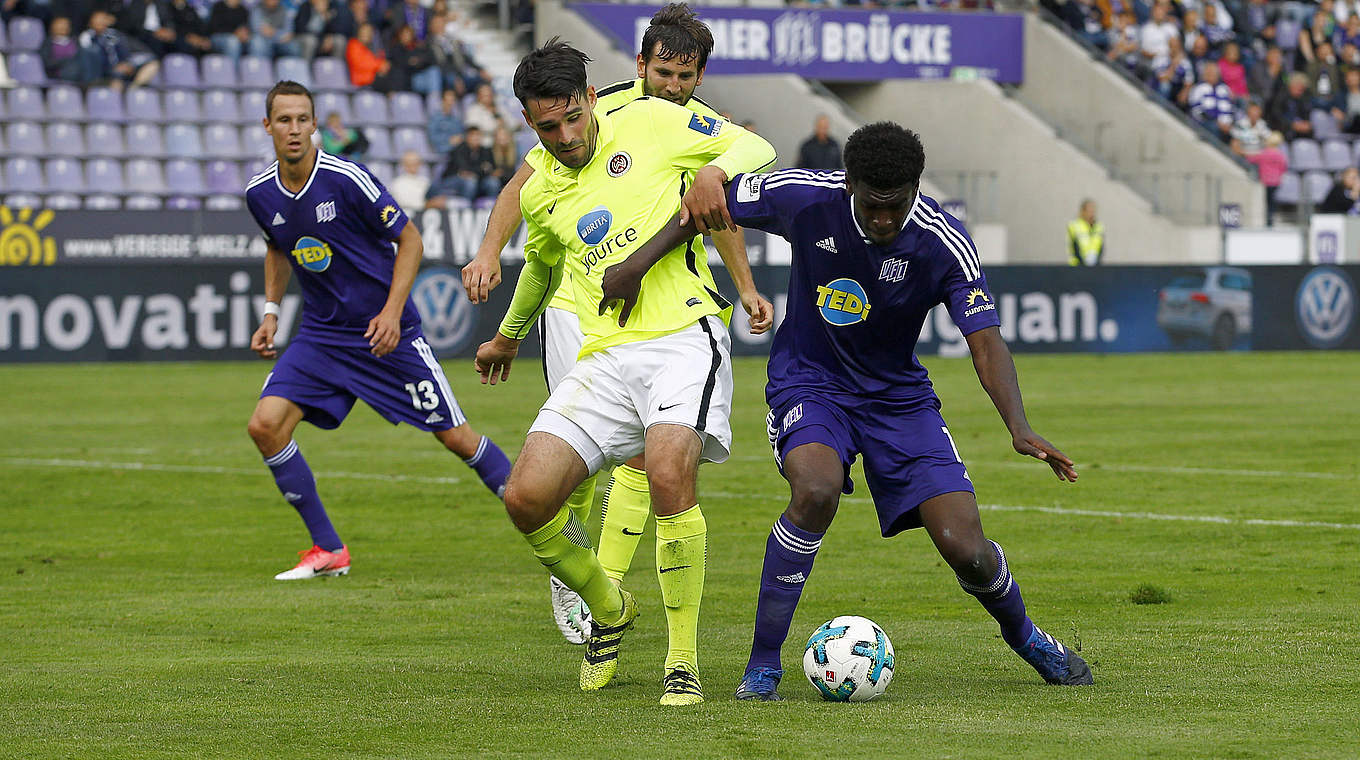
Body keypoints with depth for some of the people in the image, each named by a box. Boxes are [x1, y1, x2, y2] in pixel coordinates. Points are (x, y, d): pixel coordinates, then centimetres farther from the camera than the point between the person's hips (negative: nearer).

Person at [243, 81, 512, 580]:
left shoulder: (347, 179, -18)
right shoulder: (261, 195, -3)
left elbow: (409, 240, -9)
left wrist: (392, 310, -18)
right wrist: (271, 311, 10)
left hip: (387, 330, -4)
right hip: (322, 330, 5)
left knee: (454, 435, -3)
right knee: (266, 425, -13)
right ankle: (328, 550, -1)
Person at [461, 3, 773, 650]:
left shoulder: (707, 132, 0)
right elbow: (524, 186, -10)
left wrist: (745, 286, 16)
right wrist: (490, 251, -23)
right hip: (578, 300, -4)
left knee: (642, 452, -7)